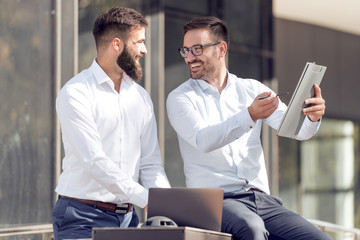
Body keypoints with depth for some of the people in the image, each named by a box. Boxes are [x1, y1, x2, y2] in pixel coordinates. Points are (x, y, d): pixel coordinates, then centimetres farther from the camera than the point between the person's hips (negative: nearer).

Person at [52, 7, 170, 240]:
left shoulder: (141, 97, 13)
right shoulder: (75, 93, -8)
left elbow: (151, 163, 9)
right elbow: (95, 162, -18)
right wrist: (147, 199, -22)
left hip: (127, 216, 6)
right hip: (83, 216, -5)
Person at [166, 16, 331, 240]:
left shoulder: (253, 90, 15)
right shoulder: (180, 98, 5)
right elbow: (203, 140, -14)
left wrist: (312, 117, -20)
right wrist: (250, 115, -28)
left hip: (262, 199, 4)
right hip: (216, 200, -3)